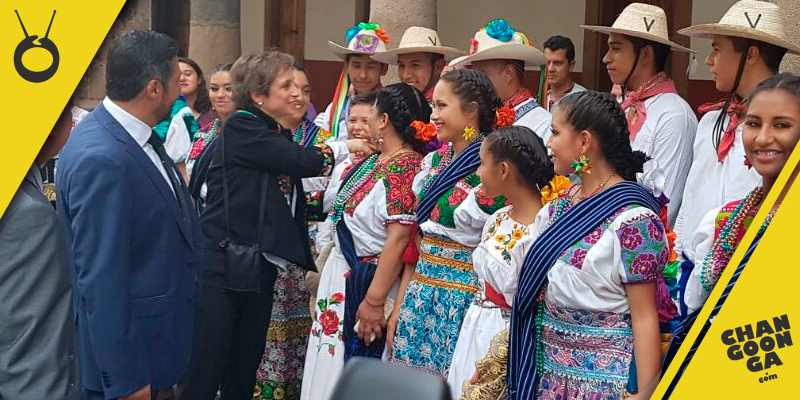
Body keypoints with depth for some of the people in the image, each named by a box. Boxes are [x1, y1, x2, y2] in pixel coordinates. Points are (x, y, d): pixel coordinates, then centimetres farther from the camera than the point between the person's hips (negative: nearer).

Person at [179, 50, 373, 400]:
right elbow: (303, 161, -18)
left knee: (245, 371, 12)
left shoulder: (277, 137, 14)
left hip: (261, 267, 8)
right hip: (223, 265, -8)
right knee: (205, 372, -6)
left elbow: (290, 199, 15)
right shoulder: (241, 127, -9)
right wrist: (345, 147, -2)